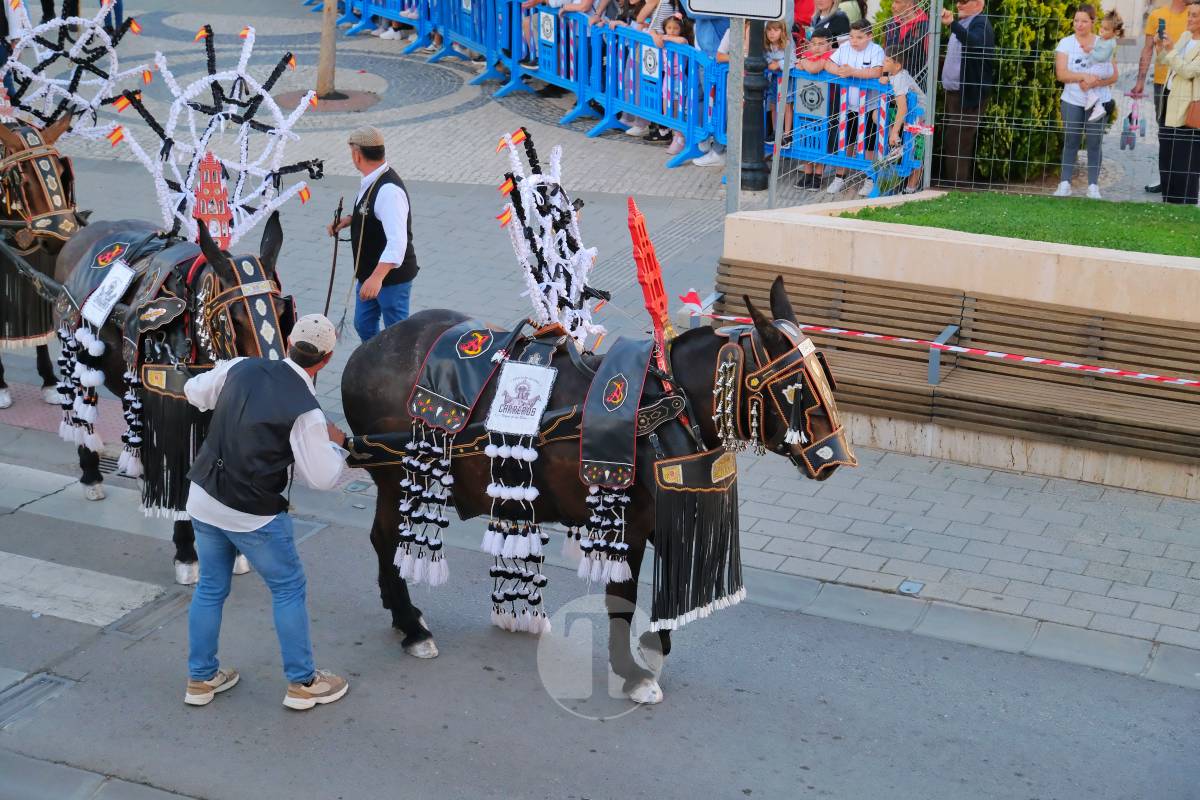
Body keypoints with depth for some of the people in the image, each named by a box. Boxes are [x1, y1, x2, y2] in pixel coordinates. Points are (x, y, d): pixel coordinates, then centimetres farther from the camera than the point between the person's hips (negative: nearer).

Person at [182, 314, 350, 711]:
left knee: (210, 587, 20)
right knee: (289, 590, 13)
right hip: (252, 515, -6)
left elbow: (194, 392, 14)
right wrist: (335, 444, 3)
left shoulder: (241, 368, -4)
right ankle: (302, 683, 22)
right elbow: (323, 477, -15)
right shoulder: (305, 411, -21)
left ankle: (201, 678, 32)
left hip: (203, 498, 6)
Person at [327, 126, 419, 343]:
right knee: (364, 325, 20)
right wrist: (351, 219, 6)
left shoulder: (388, 191, -28)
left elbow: (397, 241, -36)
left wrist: (377, 277, -45)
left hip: (392, 276, -10)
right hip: (370, 273, 10)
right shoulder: (371, 182, 4)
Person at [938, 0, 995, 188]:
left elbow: (974, 43, -36)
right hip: (954, 93, 10)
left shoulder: (981, 24, -13)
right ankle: (948, 182, 23)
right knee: (949, 140, 15)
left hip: (969, 95, -10)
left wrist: (952, 24, -45)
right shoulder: (962, 23, 16)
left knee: (959, 142, -9)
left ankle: (958, 185, -5)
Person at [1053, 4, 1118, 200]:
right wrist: (1084, 76, -25)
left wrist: (1094, 83, -19)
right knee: (1070, 141, 3)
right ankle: (1065, 184, 6)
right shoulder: (1066, 43, 0)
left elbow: (1113, 76, -1)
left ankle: (1093, 185, 6)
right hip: (1072, 102, 0)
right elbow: (1061, 73, -10)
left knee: (1095, 143, 2)